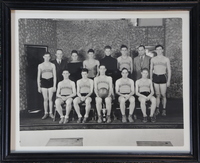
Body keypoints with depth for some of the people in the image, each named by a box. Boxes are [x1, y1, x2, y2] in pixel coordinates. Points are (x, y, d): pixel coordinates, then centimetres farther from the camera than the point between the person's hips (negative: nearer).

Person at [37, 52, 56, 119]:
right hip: (43, 82, 1)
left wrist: (54, 86, -3)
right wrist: (38, 86, 4)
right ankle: (46, 113, 13)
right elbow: (38, 76, 8)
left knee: (50, 99, -1)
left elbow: (54, 76, 3)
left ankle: (51, 113, 10)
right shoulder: (40, 65, 6)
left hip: (50, 82, -1)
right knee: (45, 99, 3)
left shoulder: (52, 65, 3)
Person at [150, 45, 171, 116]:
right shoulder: (153, 59, 9)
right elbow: (151, 69, 15)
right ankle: (157, 109, 12)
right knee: (157, 95, 4)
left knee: (163, 95, -1)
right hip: (155, 77, 1)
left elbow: (169, 70, 5)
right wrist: (151, 79, 10)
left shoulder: (166, 59, 5)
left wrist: (168, 81, -1)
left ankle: (164, 110, 9)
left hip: (163, 77, -1)